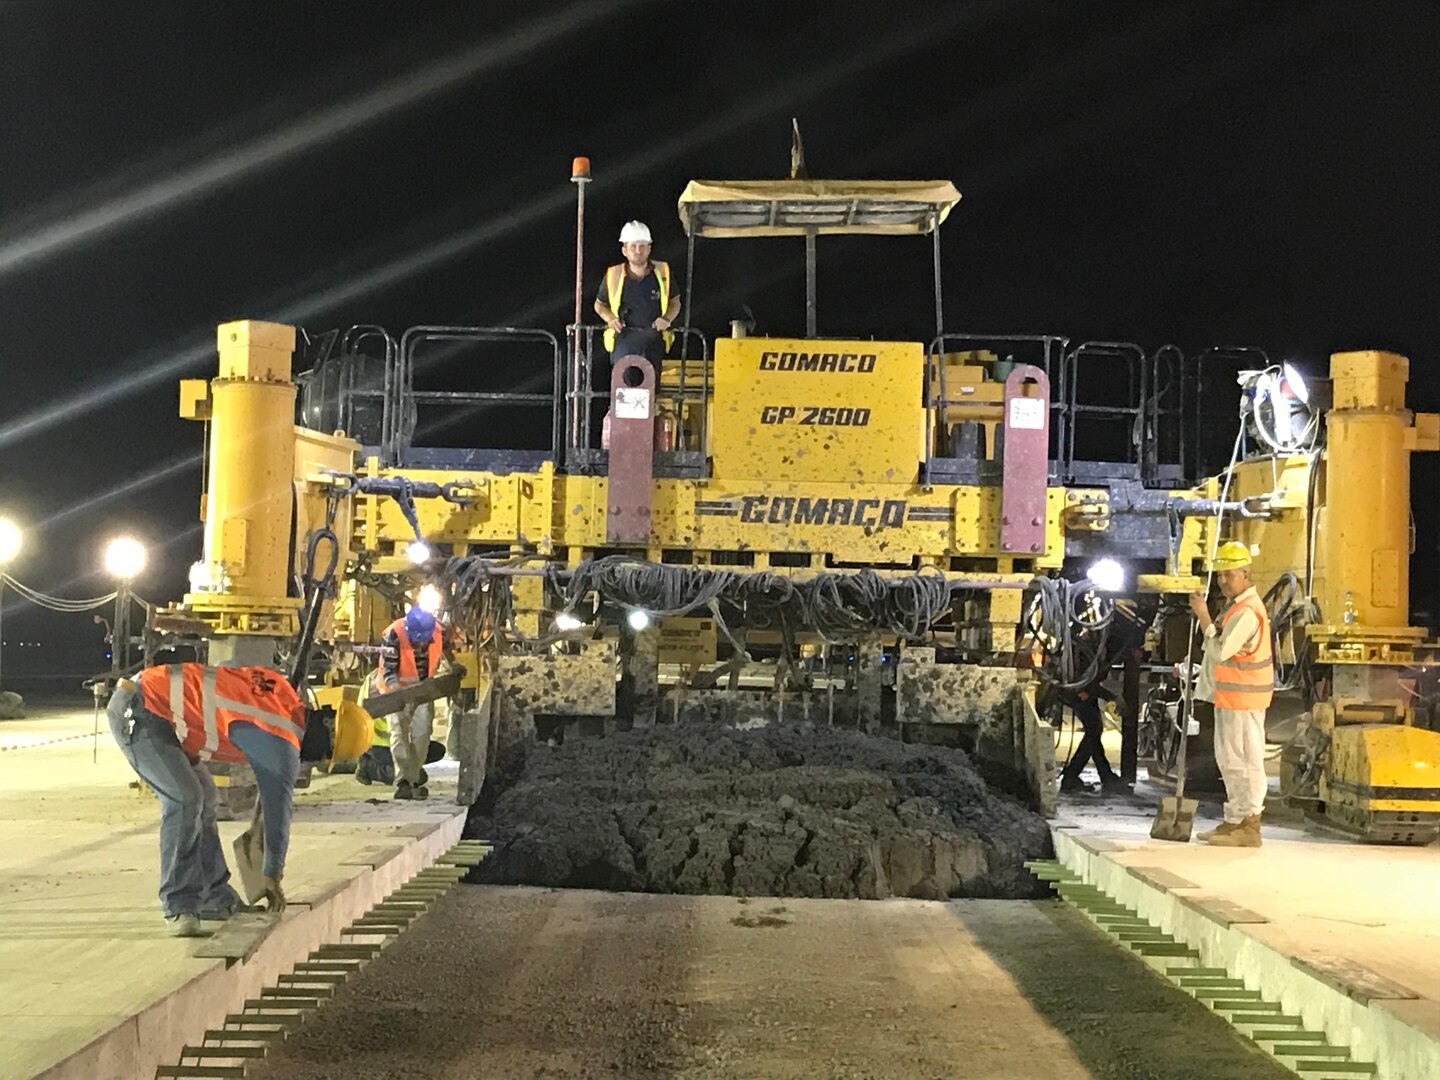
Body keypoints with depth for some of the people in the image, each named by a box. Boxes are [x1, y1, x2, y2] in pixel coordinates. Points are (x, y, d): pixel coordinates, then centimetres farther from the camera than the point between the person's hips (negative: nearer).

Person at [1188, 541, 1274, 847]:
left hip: (1244, 698, -11)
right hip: (1228, 696, 11)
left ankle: (1250, 827, -6)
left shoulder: (1247, 611, -19)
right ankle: (1234, 821, 24)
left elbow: (1220, 651, -23)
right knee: (1228, 760, 16)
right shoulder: (1235, 606, 16)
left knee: (1245, 760, -8)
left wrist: (1203, 617, -19)